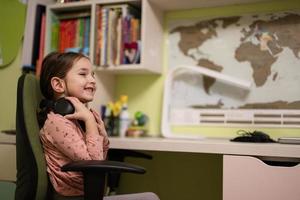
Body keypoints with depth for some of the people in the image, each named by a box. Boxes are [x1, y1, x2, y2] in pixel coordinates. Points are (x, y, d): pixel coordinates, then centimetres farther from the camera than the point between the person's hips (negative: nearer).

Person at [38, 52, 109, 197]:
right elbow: (94, 161, -22)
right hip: (74, 194, -8)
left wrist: (102, 135, -5)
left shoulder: (90, 115, 6)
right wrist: (90, 120, -21)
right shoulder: (57, 121, -19)